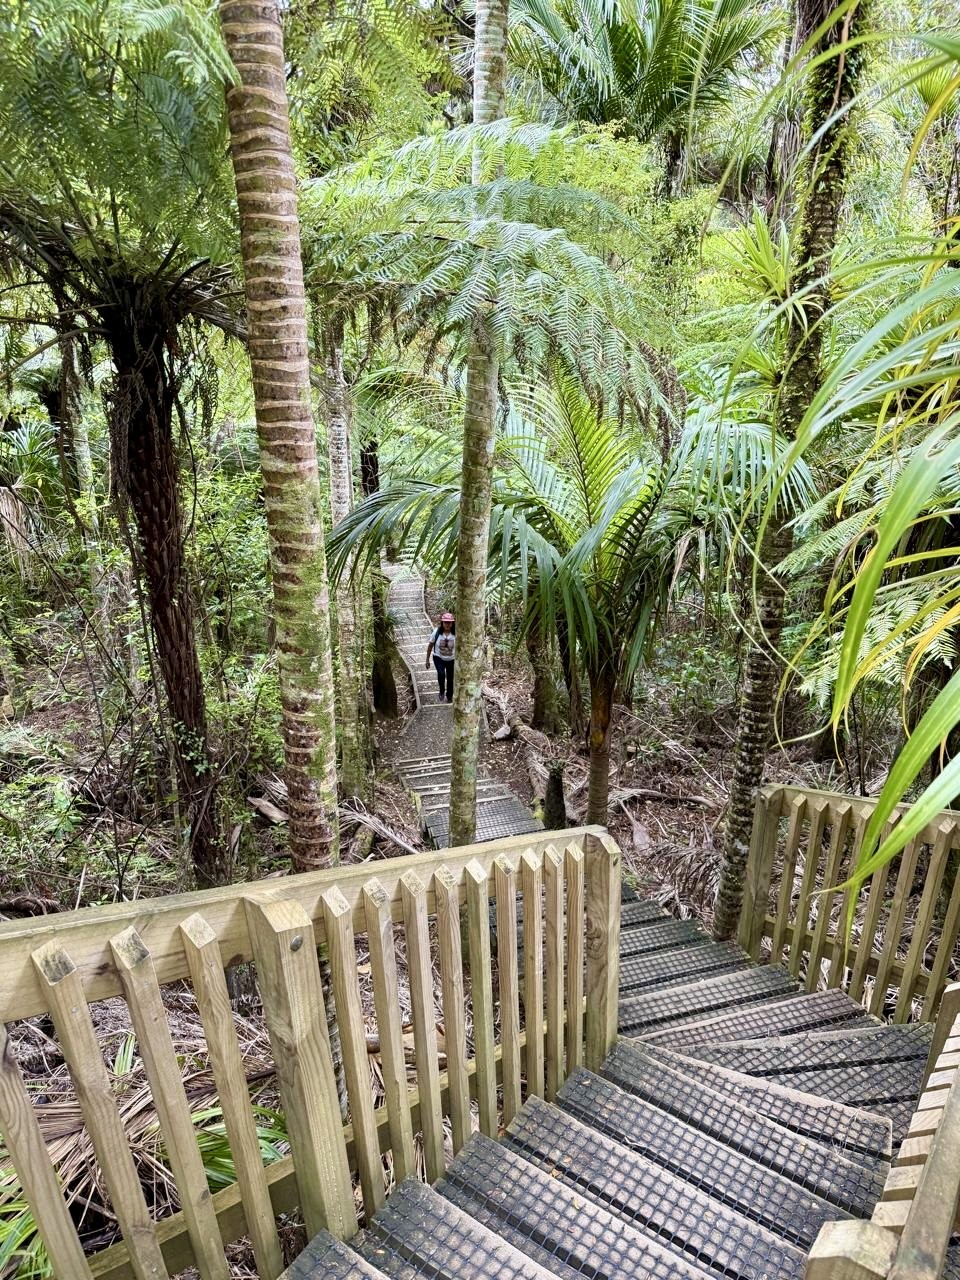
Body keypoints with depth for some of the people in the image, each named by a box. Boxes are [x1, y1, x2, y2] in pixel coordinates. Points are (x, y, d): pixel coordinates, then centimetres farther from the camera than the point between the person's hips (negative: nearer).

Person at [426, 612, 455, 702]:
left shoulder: (455, 634, -17)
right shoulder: (437, 632, -15)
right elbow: (430, 646, -4)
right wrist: (427, 660, -1)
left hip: (451, 659, 1)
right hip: (438, 658, -1)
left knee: (450, 678, 12)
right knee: (441, 673, -28)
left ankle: (449, 696, 37)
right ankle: (442, 691, -3)